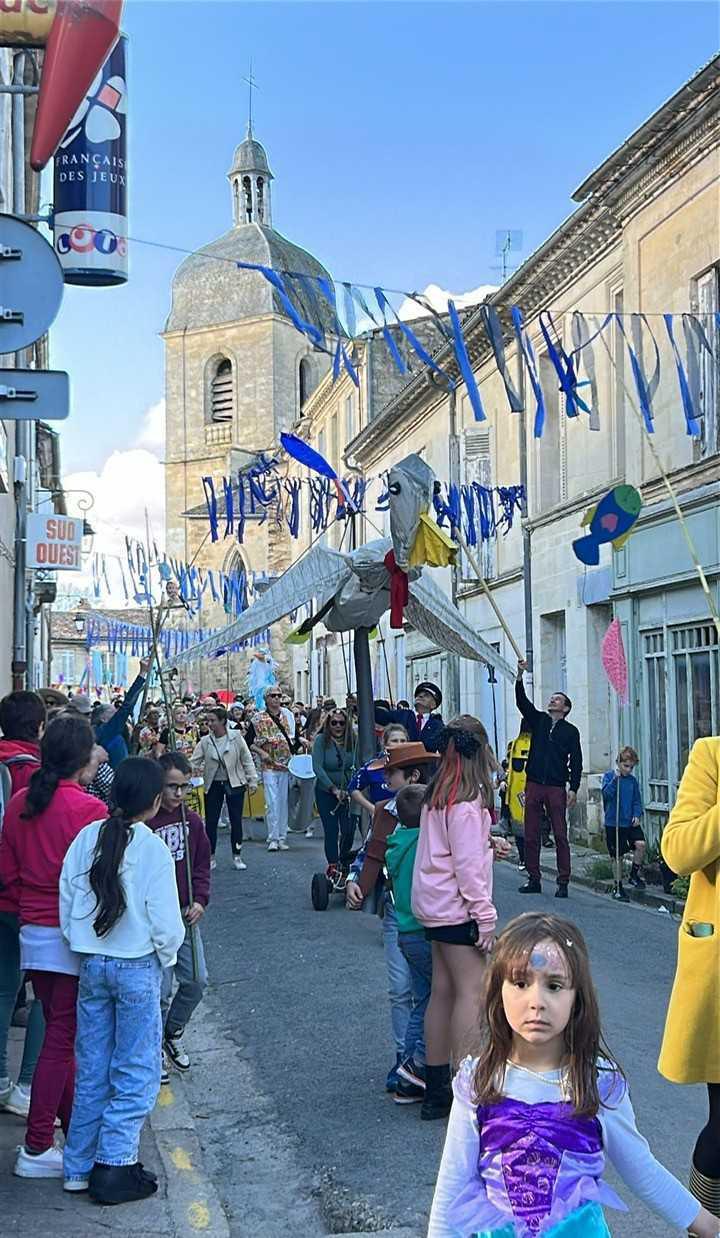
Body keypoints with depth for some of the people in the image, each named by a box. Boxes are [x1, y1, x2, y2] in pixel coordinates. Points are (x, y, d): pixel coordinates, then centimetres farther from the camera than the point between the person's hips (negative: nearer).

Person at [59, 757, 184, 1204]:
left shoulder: (87, 837, -3)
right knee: (137, 1071, 8)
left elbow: (66, 904, 1)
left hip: (90, 964, 5)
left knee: (91, 1069, 16)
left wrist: (84, 945, 14)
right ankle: (114, 1166, 6)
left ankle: (80, 1166, 23)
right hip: (137, 968, -5)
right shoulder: (153, 849, -16)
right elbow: (166, 924, -15)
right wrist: (166, 957, 5)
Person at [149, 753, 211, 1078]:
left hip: (186, 916, 6)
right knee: (160, 989, -2)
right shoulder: (143, 822, -16)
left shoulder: (192, 821, 4)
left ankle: (173, 1032, 33)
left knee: (196, 981, 8)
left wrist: (200, 900, 1)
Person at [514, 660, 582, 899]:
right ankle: (533, 879, 11)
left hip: (557, 788, -3)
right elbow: (522, 702, 0)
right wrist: (520, 676, -13)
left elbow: (576, 762, 2)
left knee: (560, 836, -4)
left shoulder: (570, 731, 6)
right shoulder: (538, 720, 13)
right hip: (534, 785, 3)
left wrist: (573, 788, -8)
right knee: (531, 836, 4)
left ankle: (563, 882, 0)